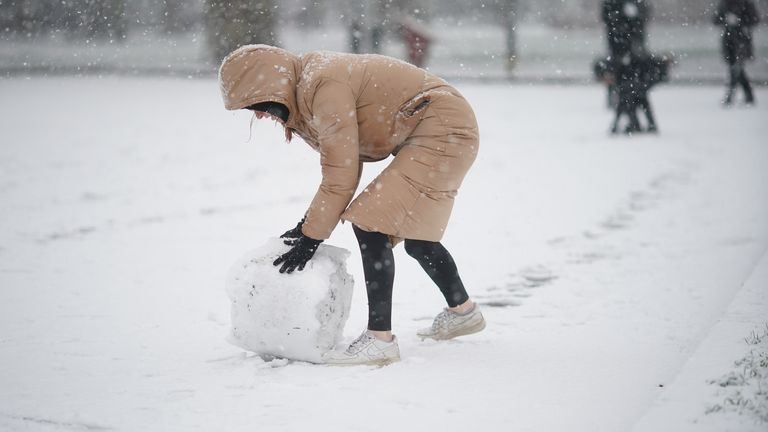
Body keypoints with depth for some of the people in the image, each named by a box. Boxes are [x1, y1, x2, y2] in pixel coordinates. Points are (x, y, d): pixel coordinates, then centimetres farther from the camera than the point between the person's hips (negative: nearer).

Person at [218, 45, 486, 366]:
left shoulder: (322, 86, -23)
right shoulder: (310, 88, 8)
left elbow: (341, 177, -22)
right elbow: (342, 168, 12)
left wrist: (310, 238, -15)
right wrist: (308, 225, 8)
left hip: (444, 127, -11)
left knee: (369, 223, -18)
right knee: (415, 237, 22)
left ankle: (380, 338, -19)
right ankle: (463, 311, 43)